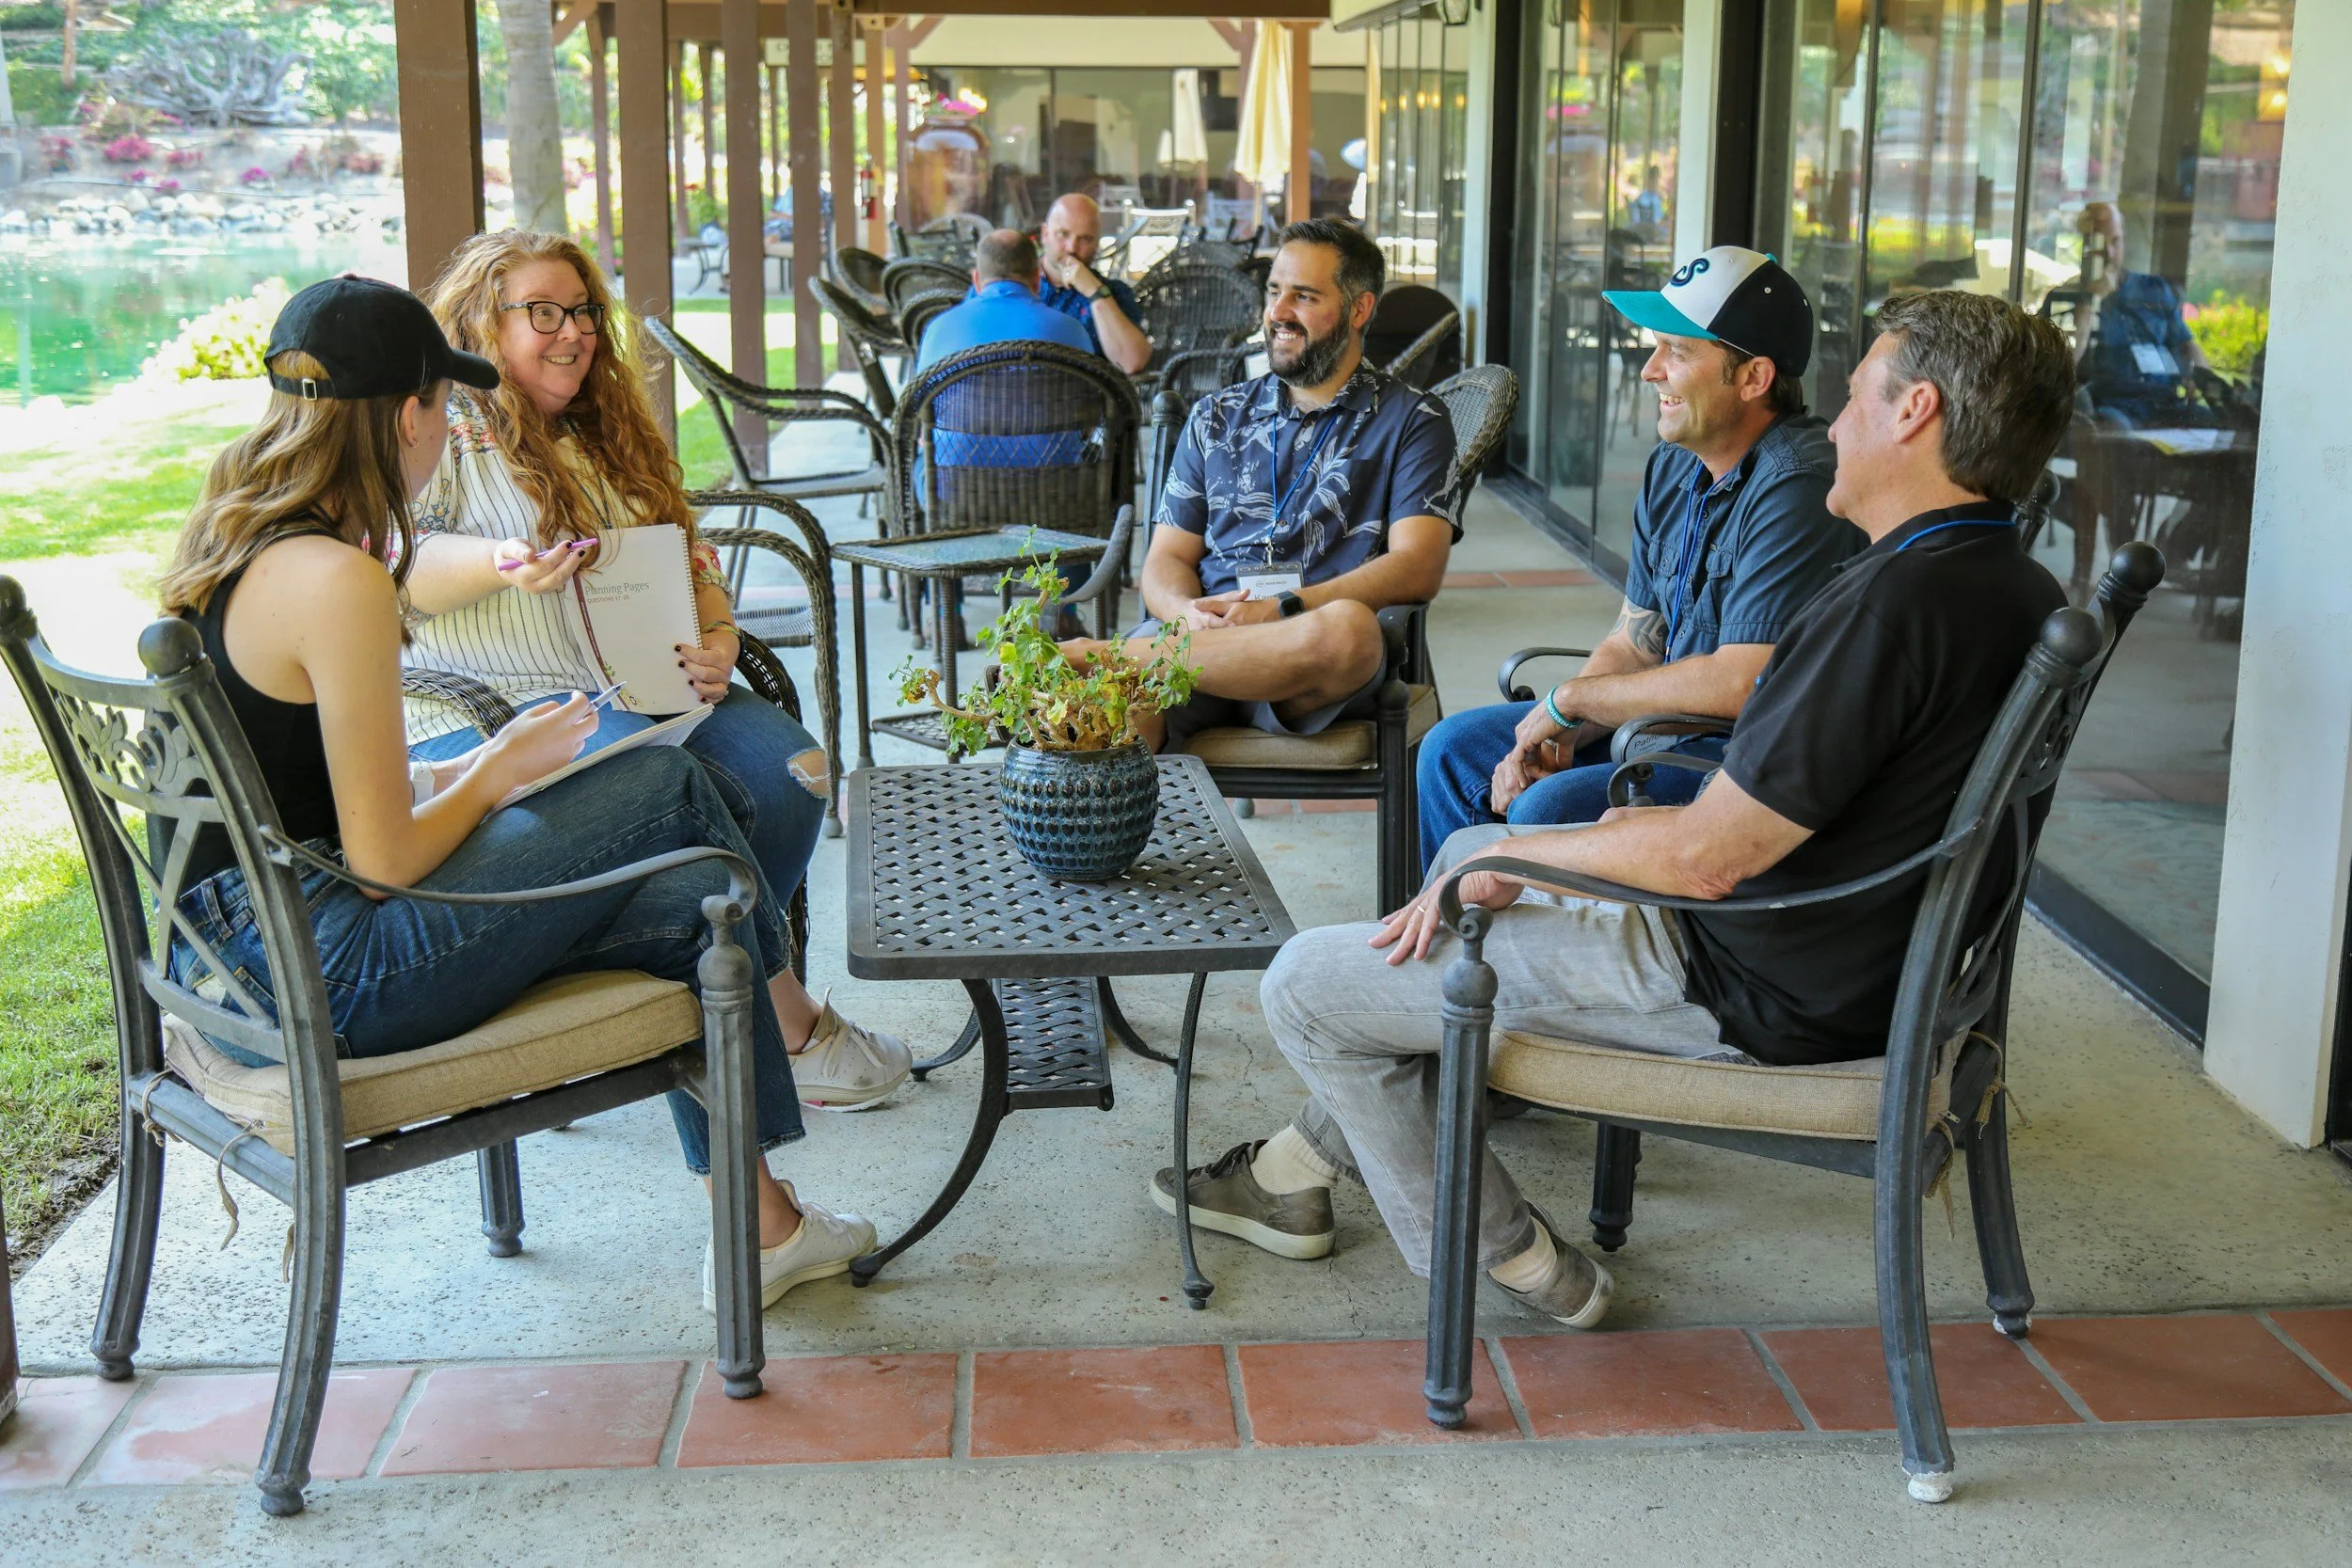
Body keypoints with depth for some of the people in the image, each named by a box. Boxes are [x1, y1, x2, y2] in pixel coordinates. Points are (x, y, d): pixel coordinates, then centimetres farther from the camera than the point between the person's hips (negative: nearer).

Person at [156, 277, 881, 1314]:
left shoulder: (228, 540, 9)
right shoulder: (337, 583, -21)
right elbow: (385, 861, -19)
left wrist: (466, 771, 11)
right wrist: (502, 767, -1)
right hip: (319, 974, -9)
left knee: (682, 902, 9)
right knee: (668, 786, -2)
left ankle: (758, 1225, 17)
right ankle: (792, 1013, 25)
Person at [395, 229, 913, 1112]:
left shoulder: (607, 435, 25)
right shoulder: (439, 428, 3)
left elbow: (688, 562, 23)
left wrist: (717, 643, 1)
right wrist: (499, 566, -29)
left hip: (643, 687, 7)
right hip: (489, 708, -6)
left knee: (787, 767, -20)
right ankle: (780, 1019, -17)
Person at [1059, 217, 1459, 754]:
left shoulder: (1411, 421, 13)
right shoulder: (1216, 418, 25)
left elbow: (1417, 568, -1)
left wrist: (1282, 609, -13)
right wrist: (1189, 614, -7)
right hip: (1202, 633, 1)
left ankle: (1100, 653, -32)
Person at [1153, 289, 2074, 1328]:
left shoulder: (1899, 601, -28)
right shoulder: (2021, 592, 3)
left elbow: (1709, 859, -27)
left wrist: (1507, 861, -11)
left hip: (1753, 992, -11)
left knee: (1307, 987, -3)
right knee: (1468, 848, 29)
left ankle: (1503, 1257, 13)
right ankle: (1307, 1167, 33)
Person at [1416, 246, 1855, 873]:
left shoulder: (1796, 491, -23)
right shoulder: (1670, 468, 6)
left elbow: (1739, 686, -28)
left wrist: (1571, 697, -15)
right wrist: (1553, 738, -7)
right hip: (1669, 720, 10)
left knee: (1546, 811, -28)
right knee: (1452, 751, 11)